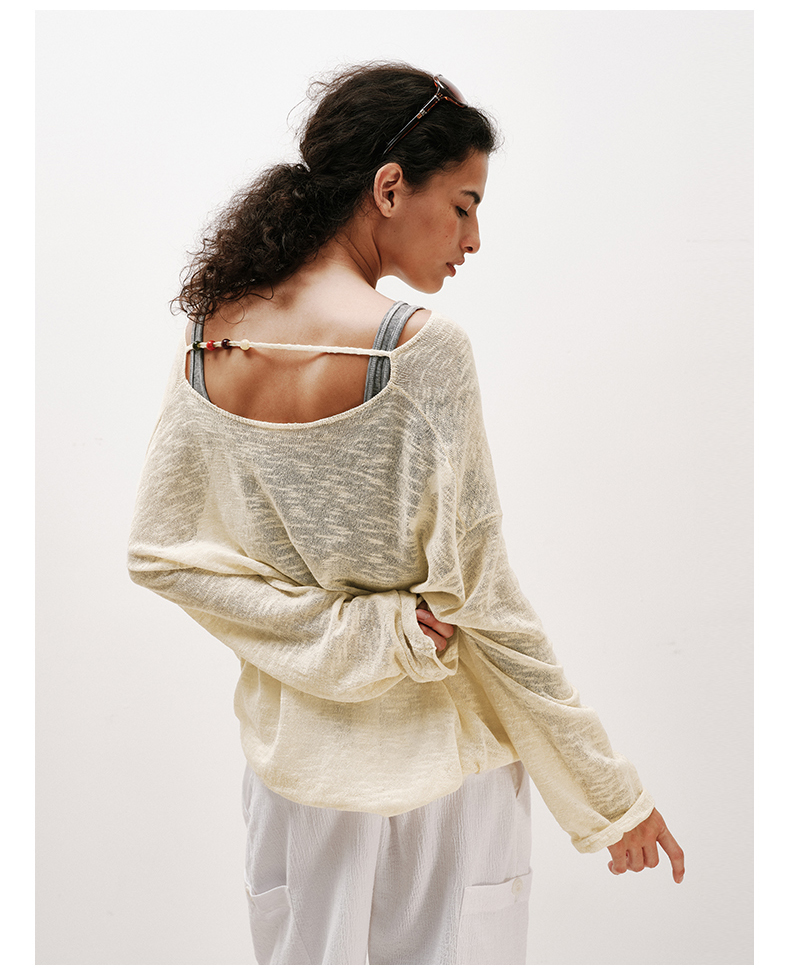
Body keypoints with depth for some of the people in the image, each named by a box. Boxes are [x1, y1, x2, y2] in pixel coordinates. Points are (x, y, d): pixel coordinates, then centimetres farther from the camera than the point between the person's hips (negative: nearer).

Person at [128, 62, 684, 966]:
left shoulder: (210, 340, -5)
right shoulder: (421, 348, -22)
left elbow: (159, 554, -3)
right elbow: (477, 597, -19)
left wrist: (356, 634, -9)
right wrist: (613, 796, -7)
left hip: (292, 748, 5)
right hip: (430, 758, -5)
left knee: (306, 956, 23)